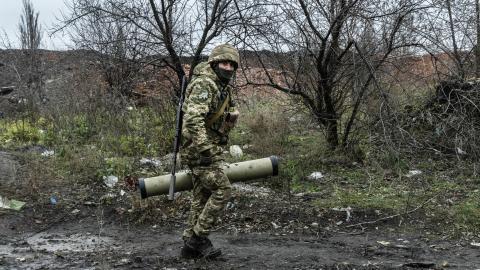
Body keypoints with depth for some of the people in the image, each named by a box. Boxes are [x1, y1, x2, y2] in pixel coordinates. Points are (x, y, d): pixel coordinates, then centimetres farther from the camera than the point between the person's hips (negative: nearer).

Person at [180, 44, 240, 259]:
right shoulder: (204, 84, -16)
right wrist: (205, 148, -33)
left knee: (202, 196, 11)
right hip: (199, 148, -10)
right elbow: (193, 118, -27)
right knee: (222, 190, -11)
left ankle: (191, 244, 18)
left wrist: (232, 115, 4)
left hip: (210, 148, 10)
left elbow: (225, 118, 28)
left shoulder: (224, 88, 15)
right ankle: (199, 237, -2)